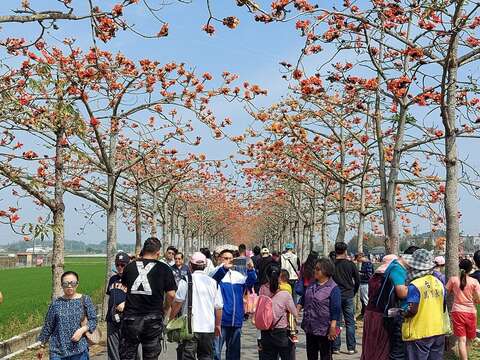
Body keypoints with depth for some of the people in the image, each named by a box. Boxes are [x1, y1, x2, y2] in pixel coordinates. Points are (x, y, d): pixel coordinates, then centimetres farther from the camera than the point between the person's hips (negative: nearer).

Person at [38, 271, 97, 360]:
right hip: (57, 351, 0)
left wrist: (82, 330, -15)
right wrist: (42, 346, 12)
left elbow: (93, 320, 2)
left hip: (79, 350, 0)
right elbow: (48, 326, 9)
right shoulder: (56, 303, 3)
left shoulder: (85, 300, 1)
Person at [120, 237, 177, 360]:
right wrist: (164, 310, 13)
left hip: (130, 316, 2)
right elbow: (171, 294, -4)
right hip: (153, 319, -2)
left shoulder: (130, 266, 6)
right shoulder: (164, 269, -3)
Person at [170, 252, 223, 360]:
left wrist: (171, 319, 4)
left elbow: (178, 302, -8)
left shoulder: (186, 280, -4)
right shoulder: (213, 282, 7)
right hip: (209, 327, 4)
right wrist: (218, 325, 19)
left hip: (190, 327, -4)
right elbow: (218, 307, 8)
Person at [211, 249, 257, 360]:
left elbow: (250, 282, -3)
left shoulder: (238, 275, 12)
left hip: (236, 320, 5)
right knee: (216, 350, -4)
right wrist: (224, 267, -44)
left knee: (234, 350, 15)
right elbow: (214, 277, -24)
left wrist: (251, 270, -24)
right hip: (221, 320, -5)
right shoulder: (218, 272, -1)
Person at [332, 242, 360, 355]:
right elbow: (358, 280, 3)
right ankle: (351, 348, 9)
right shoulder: (350, 264, -3)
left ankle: (336, 347, 7)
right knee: (350, 322, 7)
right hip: (348, 296, 0)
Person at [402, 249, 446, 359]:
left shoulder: (414, 285, -15)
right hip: (438, 331, 6)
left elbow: (413, 310, -20)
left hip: (419, 334, -6)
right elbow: (443, 309, 12)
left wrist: (402, 315, -3)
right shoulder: (439, 283, 4)